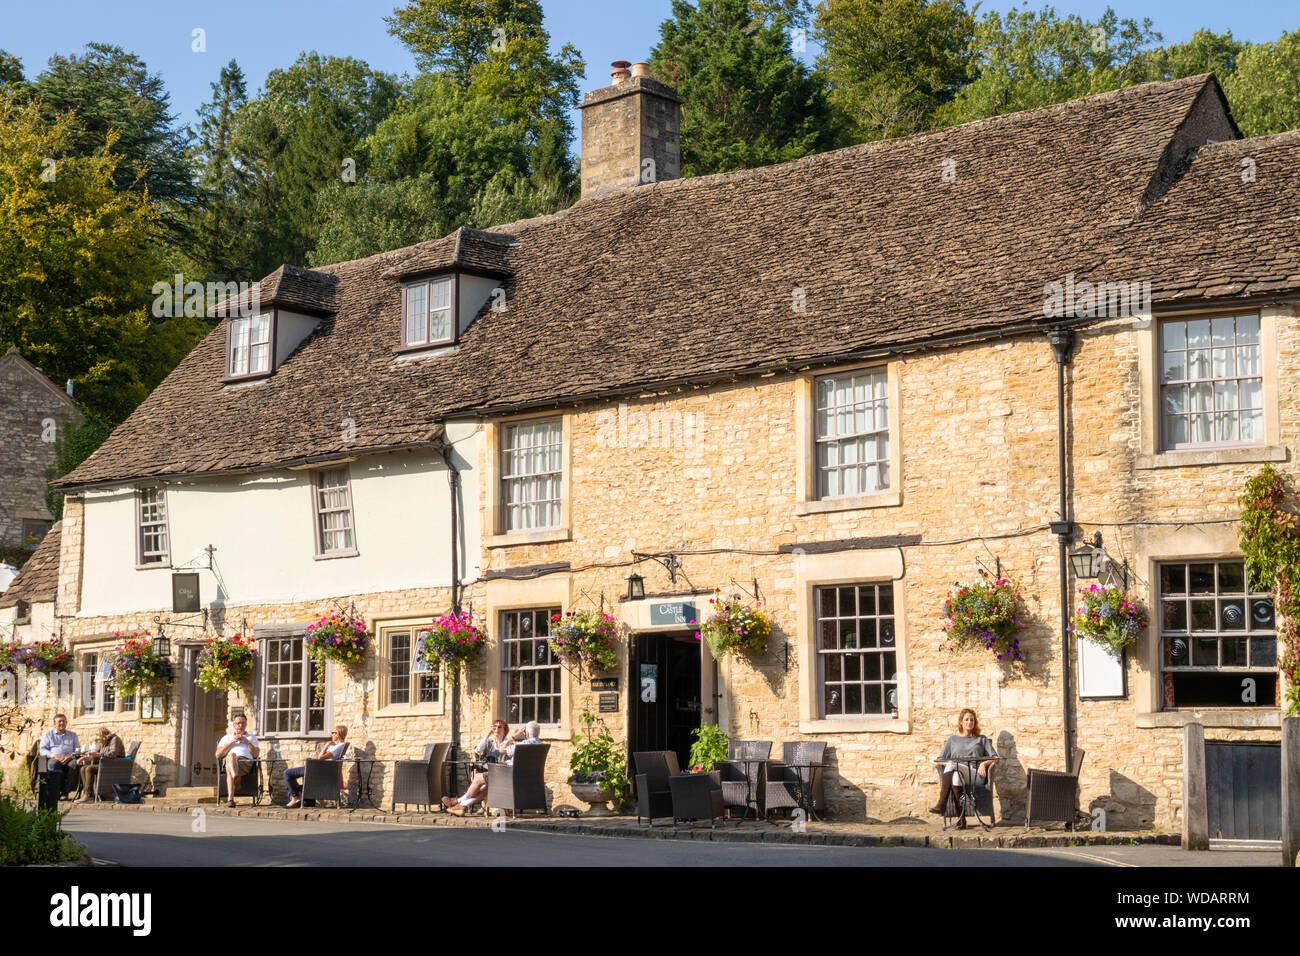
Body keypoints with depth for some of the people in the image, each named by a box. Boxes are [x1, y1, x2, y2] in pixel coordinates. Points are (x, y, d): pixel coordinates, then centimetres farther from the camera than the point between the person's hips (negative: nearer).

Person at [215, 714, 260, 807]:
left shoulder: (251, 738, 33)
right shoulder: (227, 738, 35)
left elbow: (256, 755, 15)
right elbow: (218, 755, 16)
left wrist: (247, 741, 5)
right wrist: (232, 742, 8)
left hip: (246, 762, 0)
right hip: (228, 761, 0)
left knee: (230, 770, -40)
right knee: (231, 755, -43)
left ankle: (230, 799, -56)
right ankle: (236, 778, -68)